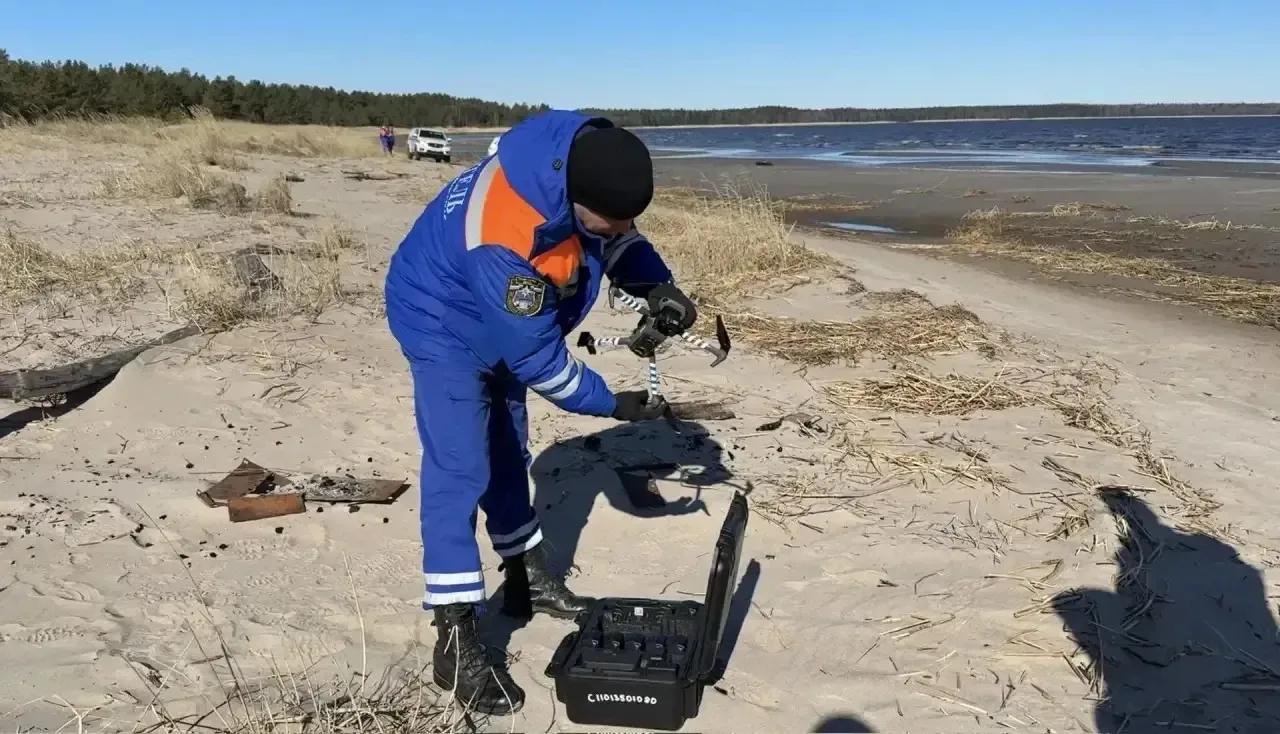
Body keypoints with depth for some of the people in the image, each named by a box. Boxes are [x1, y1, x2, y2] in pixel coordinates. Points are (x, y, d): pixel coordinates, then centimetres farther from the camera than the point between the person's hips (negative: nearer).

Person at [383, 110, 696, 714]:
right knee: (460, 471, -13)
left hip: (501, 324, 8)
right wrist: (612, 403, -19)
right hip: (444, 324, -8)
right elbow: (537, 356, -31)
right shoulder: (505, 241, -42)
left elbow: (621, 240, 0)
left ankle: (525, 578, 34)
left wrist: (658, 286, -17)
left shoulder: (587, 159, -21)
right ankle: (455, 639, -4)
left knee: (507, 452, 18)